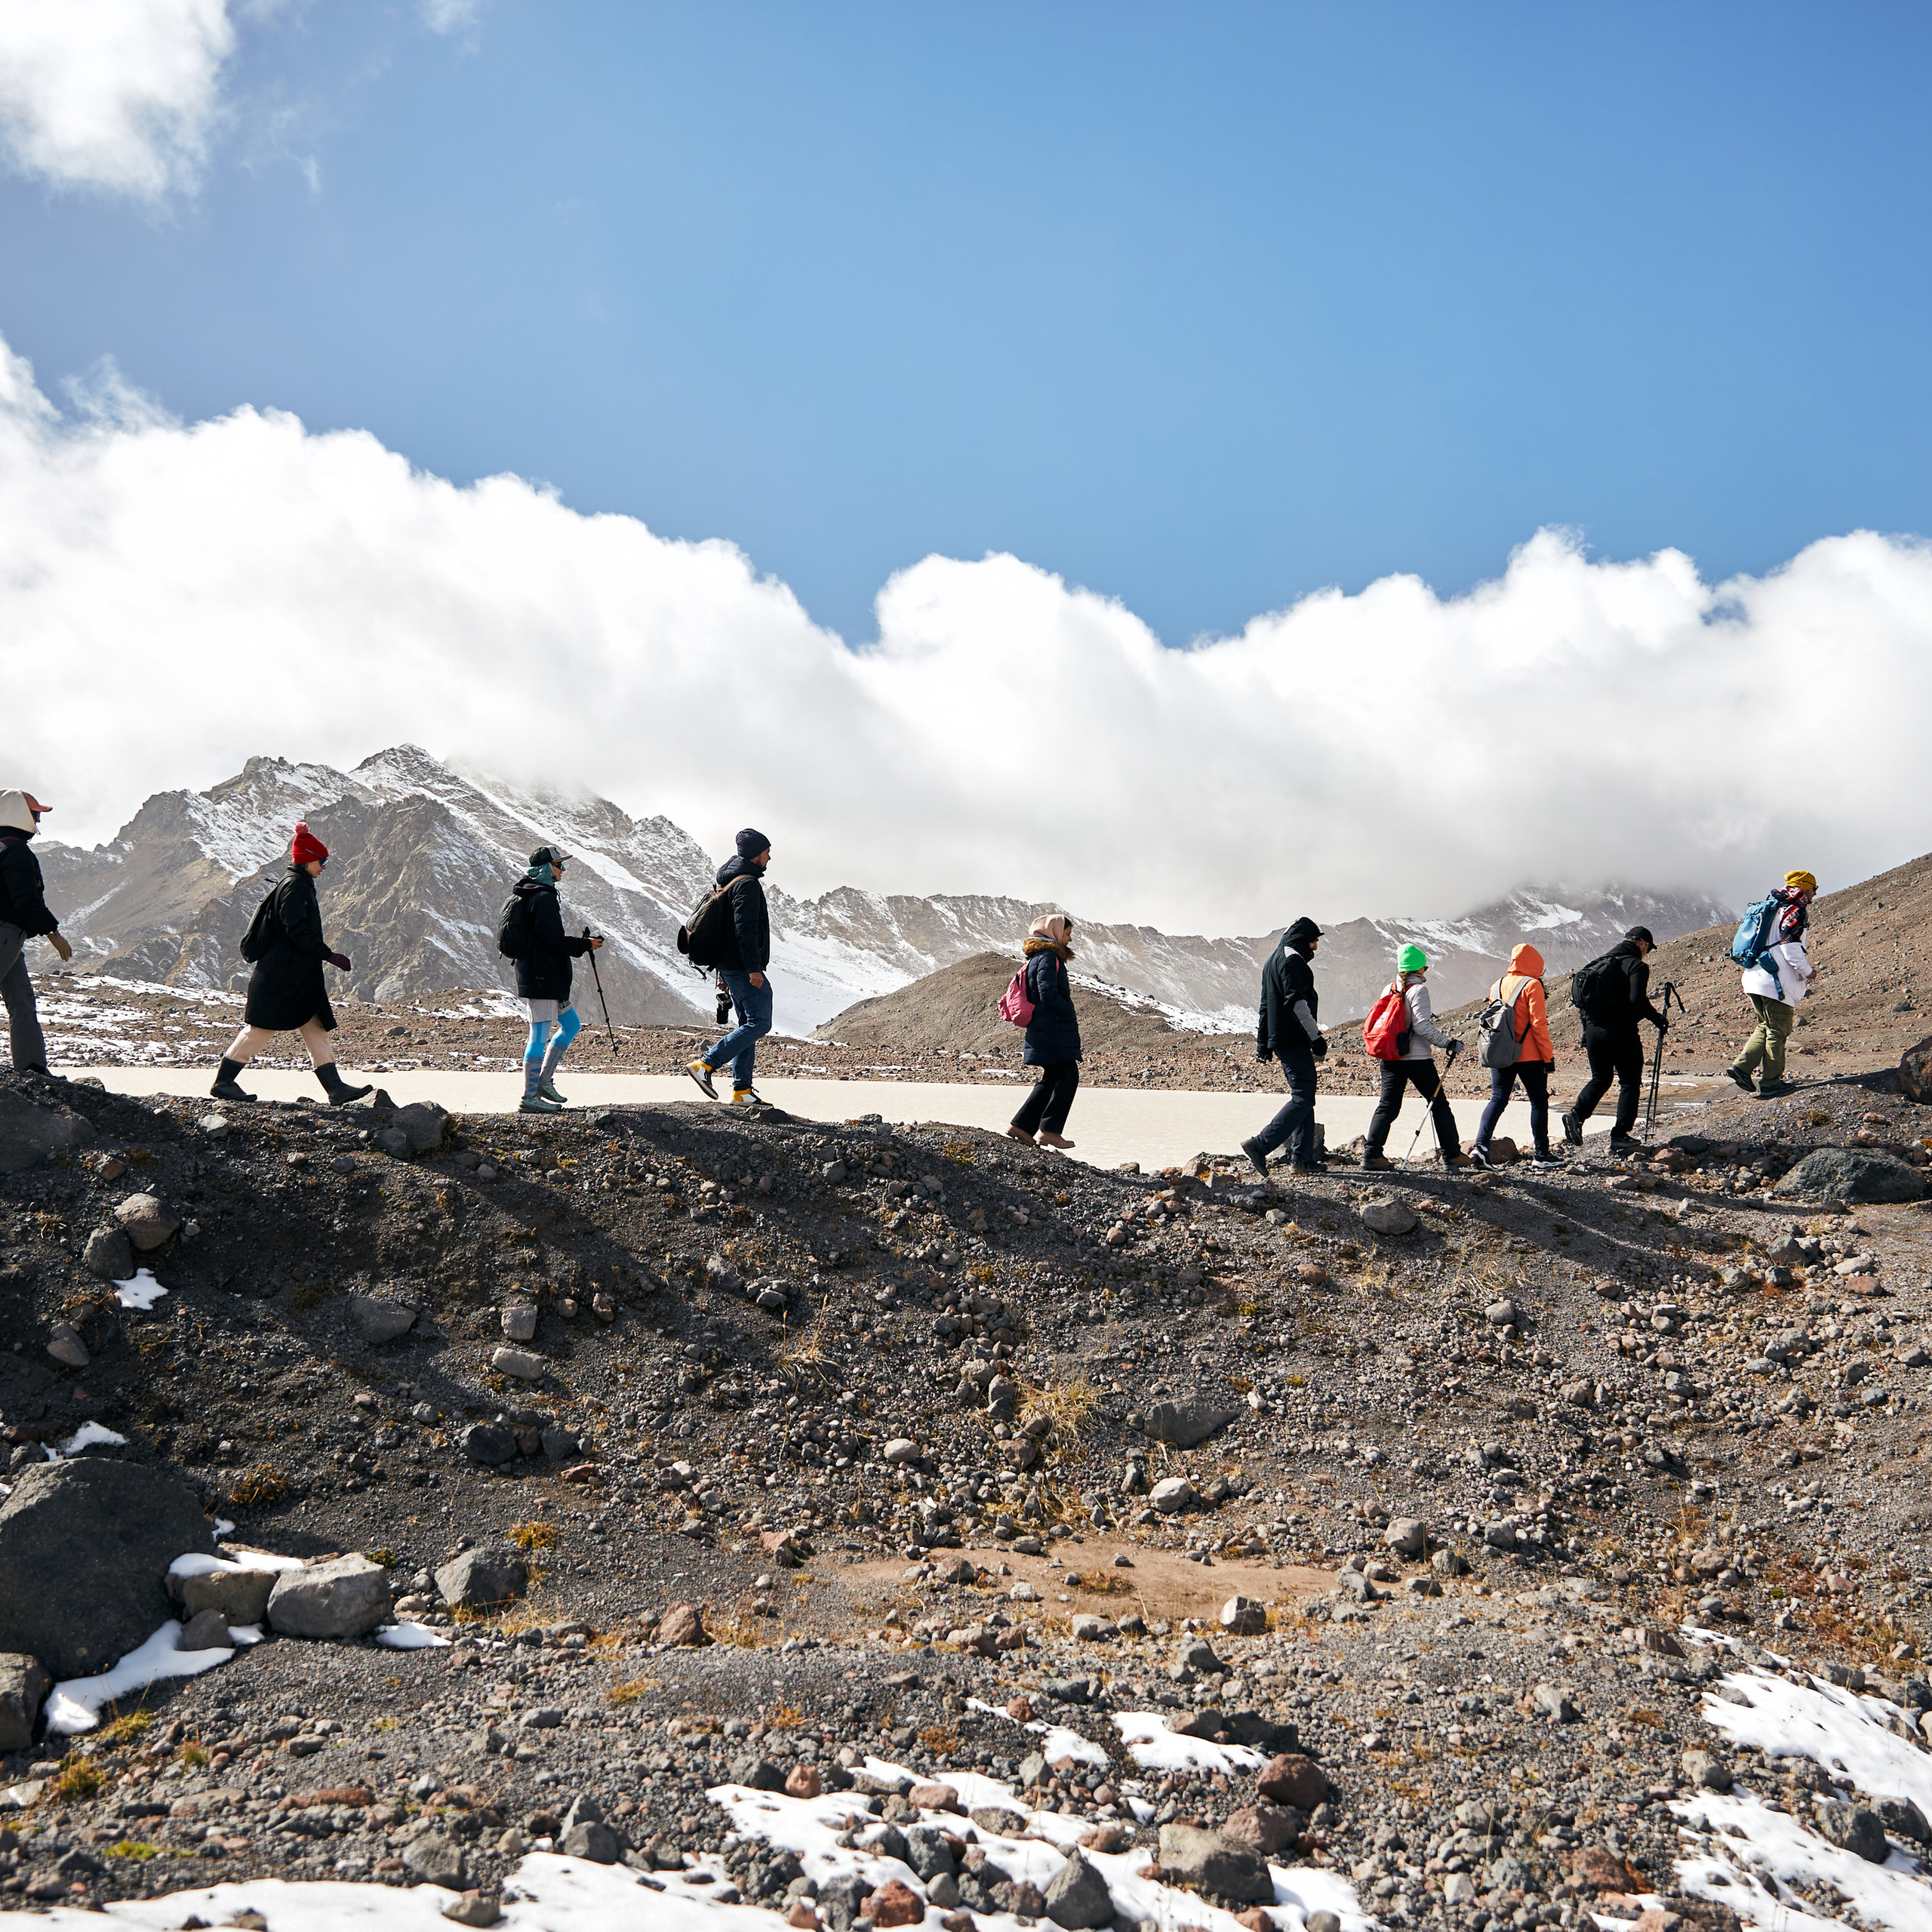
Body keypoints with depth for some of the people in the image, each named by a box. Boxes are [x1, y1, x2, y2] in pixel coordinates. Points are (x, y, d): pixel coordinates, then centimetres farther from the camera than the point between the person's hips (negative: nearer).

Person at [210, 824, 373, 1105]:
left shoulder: (300, 884, 18)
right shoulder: (294, 886, -13)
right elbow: (296, 930, -22)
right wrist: (330, 956, -21)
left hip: (300, 978, 10)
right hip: (282, 977, -10)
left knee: (316, 1029, 4)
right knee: (261, 1028, -4)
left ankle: (336, 1089, 0)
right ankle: (223, 1082, 5)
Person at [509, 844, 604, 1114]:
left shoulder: (532, 896, 18)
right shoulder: (543, 899, -16)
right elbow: (554, 941, -21)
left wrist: (581, 940, 13)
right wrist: (585, 945, -8)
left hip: (547, 979, 11)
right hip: (541, 979, -11)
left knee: (571, 1024, 18)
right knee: (540, 1036, -7)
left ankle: (543, 1081, 20)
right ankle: (530, 1098, -3)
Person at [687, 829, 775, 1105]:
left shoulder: (728, 882, 19)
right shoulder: (748, 883, -14)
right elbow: (746, 929, -22)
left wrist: (724, 971, 24)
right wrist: (753, 968, -24)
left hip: (729, 966, 11)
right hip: (743, 968, -11)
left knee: (748, 1025, 12)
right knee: (759, 1023, -10)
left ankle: (742, 1089, 10)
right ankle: (706, 1065, -13)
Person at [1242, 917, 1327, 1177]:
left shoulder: (1273, 960, 22)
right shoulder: (1292, 960, -10)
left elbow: (1265, 1006, 25)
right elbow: (1297, 1002, -19)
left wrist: (1263, 1043, 28)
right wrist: (1316, 1037, -18)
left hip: (1278, 1038, 10)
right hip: (1293, 1040, -10)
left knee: (1303, 1096, 12)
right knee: (1303, 1098, -13)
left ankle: (1303, 1157, 10)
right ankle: (1260, 1145, -20)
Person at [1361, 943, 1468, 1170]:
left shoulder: (1390, 989, 8)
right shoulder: (1418, 990, -11)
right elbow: (1421, 1026, -19)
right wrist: (1449, 1043, -16)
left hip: (1390, 1056, 6)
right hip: (1417, 1058, -6)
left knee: (1387, 1105, 7)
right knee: (1439, 1104, 5)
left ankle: (1371, 1152, -4)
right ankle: (1452, 1154, 8)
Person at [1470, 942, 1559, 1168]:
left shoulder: (1497, 986, 9)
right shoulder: (1532, 985, -9)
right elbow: (1538, 1024, -13)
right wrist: (1548, 1057, -9)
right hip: (1529, 1056, -5)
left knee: (1497, 1099, 6)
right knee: (1539, 1101, 7)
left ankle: (1480, 1145, -12)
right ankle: (1541, 1155, 9)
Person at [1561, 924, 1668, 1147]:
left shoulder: (1601, 963, 15)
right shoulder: (1636, 965, -7)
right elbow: (1637, 999, -21)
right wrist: (1658, 1020, -10)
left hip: (1593, 1028, 7)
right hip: (1621, 1031, -7)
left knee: (1600, 1078, 18)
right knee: (1630, 1082, 5)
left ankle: (1577, 1114, -4)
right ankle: (1620, 1133, 2)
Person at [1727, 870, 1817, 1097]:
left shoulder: (1775, 908, 18)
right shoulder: (1796, 912, -10)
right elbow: (1791, 949, -19)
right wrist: (1807, 972, -5)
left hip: (1754, 980, 9)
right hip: (1776, 983, -9)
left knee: (1766, 1027, 18)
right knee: (1778, 1031, 1)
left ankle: (1741, 1066, 6)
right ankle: (1771, 1081, 5)